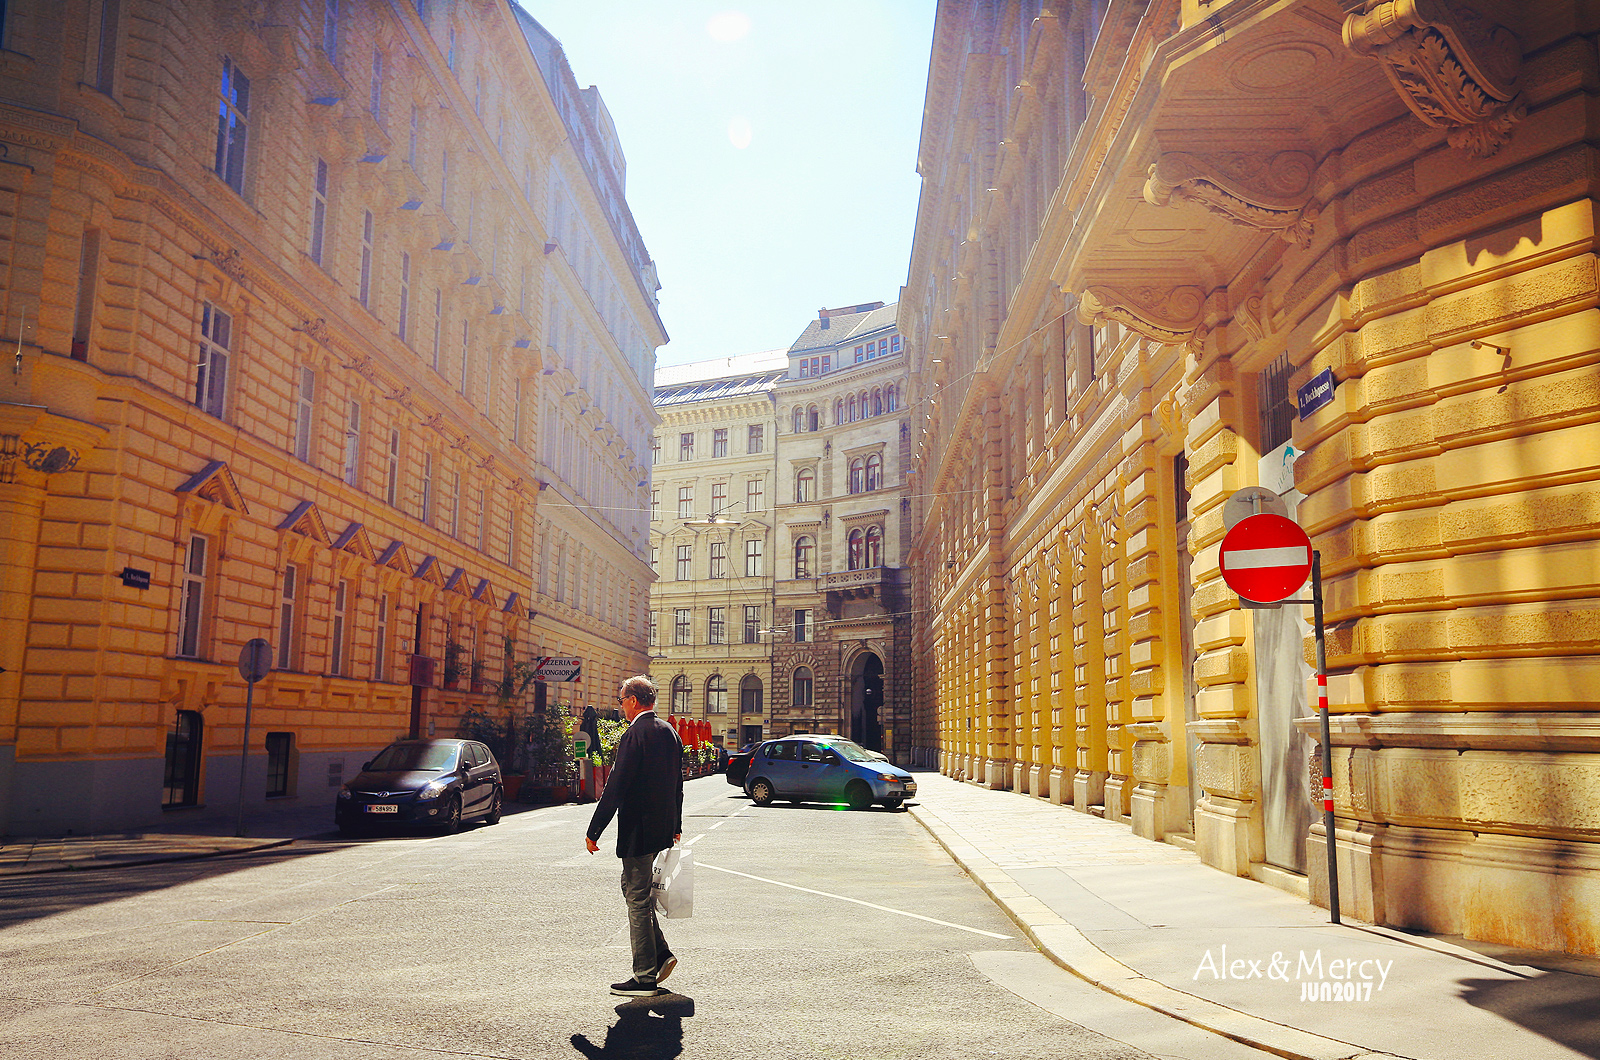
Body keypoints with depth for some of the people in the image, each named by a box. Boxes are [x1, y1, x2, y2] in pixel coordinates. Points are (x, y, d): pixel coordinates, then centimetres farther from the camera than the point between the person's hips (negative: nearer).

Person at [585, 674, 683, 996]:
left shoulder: (634, 736, -17)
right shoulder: (669, 732, 10)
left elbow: (615, 789, -19)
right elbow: (677, 785, 17)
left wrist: (594, 831, -13)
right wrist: (676, 826, 26)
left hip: (638, 831, -9)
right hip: (662, 829, 9)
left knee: (638, 899, 0)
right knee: (635, 889, 21)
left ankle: (645, 978, 7)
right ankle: (660, 954, 19)